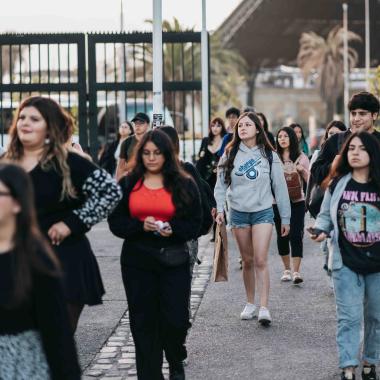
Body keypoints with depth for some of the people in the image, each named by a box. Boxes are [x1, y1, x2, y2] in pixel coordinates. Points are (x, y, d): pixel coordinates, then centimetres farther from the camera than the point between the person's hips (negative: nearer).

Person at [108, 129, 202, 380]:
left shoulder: (184, 185, 3)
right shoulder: (127, 184, 6)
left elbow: (195, 224, 2)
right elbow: (116, 222, 2)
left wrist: (173, 229, -17)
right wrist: (141, 226, -16)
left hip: (174, 261, -1)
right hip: (137, 261, 1)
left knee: (176, 319, -4)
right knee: (144, 322, 4)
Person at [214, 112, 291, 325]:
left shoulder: (269, 156, 0)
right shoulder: (230, 155, 4)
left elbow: (280, 188, 3)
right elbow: (221, 184, 5)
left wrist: (286, 219, 3)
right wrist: (220, 208, -10)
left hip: (263, 212, -2)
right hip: (238, 212, 2)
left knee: (261, 261, -11)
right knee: (248, 261, 9)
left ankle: (264, 308, -12)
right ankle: (250, 304, 20)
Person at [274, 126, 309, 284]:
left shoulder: (301, 157, 4)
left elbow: (309, 181, 5)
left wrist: (303, 170, -13)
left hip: (297, 201, -1)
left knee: (296, 235, -9)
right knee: (282, 235, 7)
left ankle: (296, 272, -10)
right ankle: (286, 269, 21)